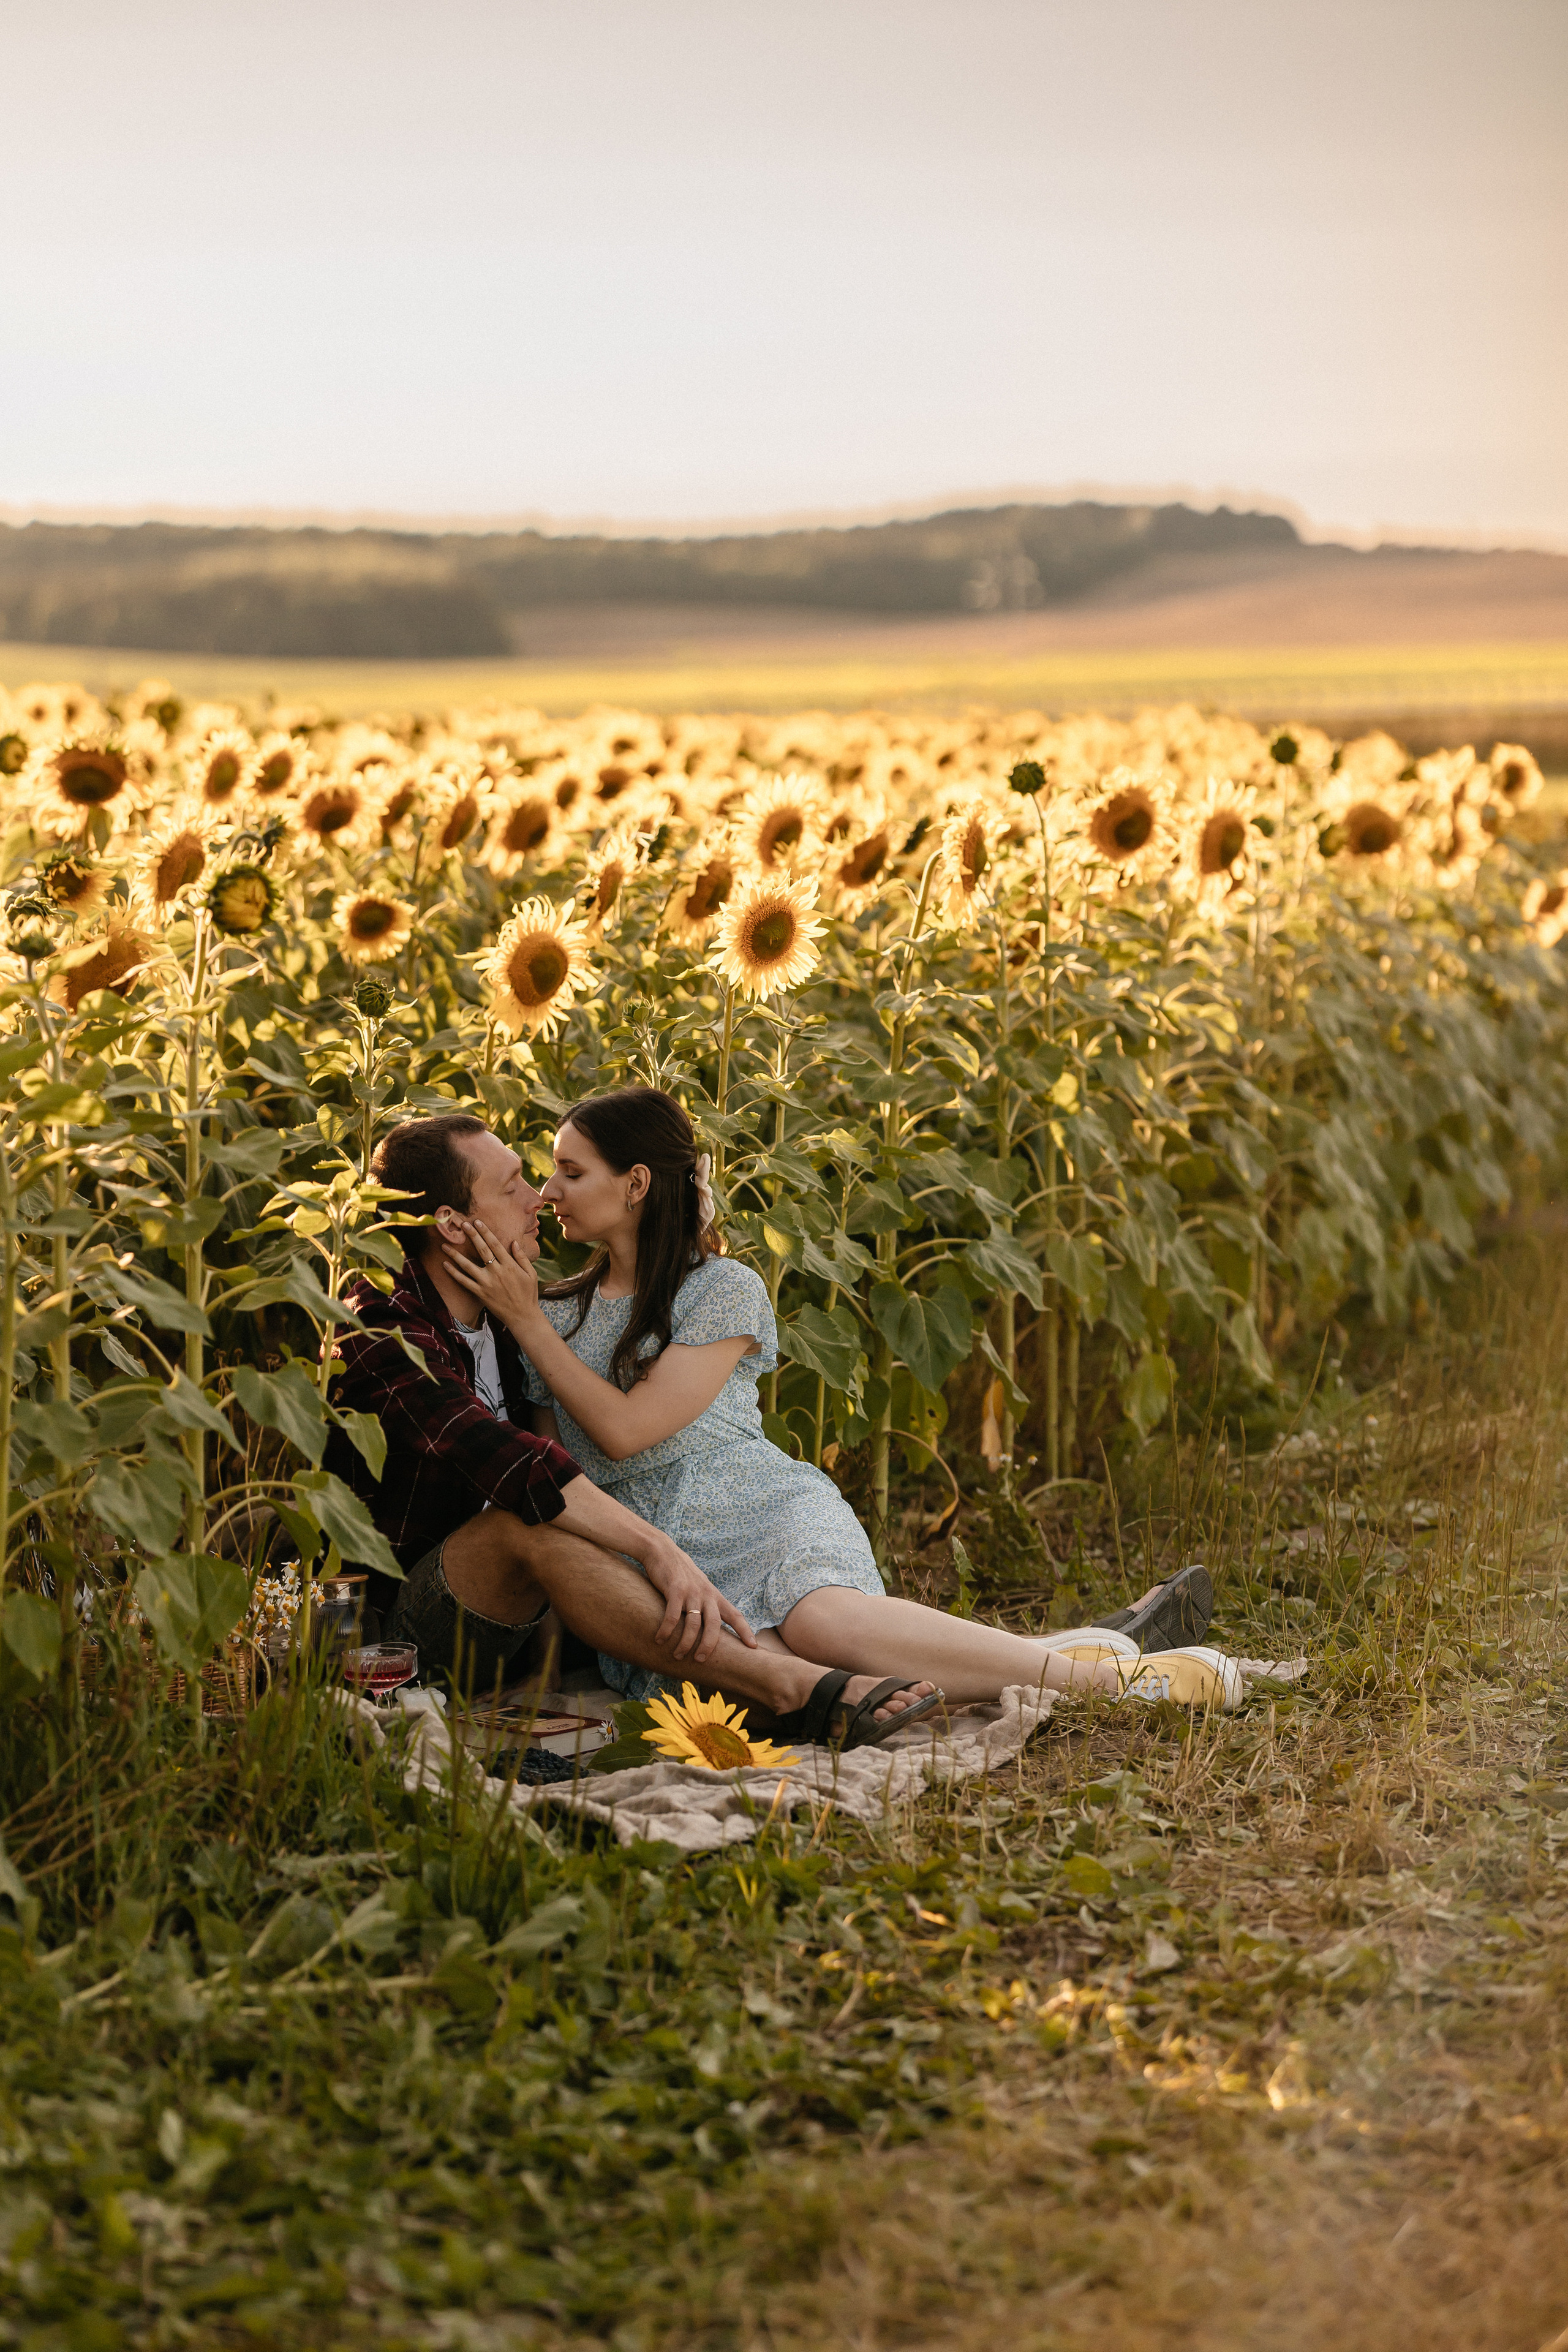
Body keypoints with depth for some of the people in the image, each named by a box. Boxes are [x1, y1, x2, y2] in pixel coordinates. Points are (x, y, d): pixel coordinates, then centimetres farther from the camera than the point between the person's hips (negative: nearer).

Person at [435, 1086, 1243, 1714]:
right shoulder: (560, 1315, 18)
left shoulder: (722, 1289, 2)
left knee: (822, 1618, -41)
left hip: (765, 1518, -2)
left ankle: (1106, 1670, -29)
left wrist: (525, 1320, -4)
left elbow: (624, 1429, -8)